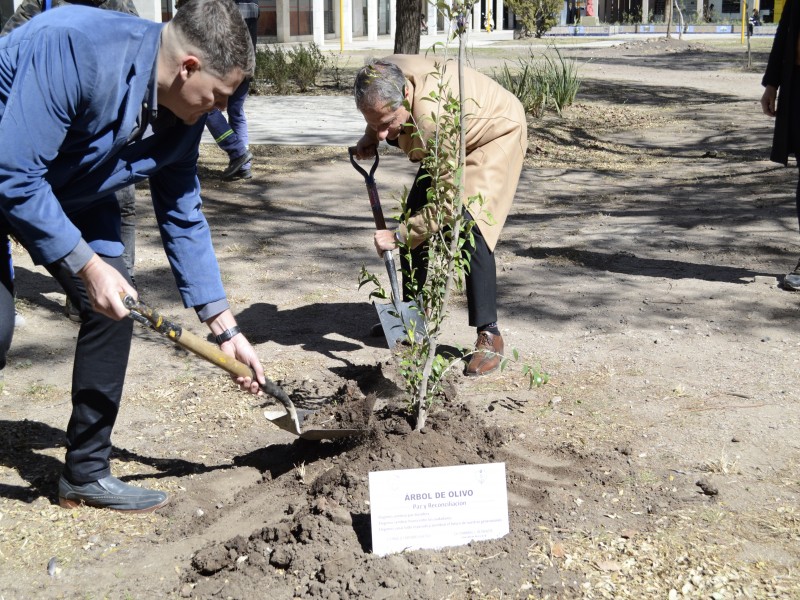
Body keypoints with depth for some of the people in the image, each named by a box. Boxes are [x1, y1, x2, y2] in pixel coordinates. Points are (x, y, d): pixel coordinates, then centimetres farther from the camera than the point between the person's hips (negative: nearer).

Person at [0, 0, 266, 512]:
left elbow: (184, 221, -3)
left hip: (72, 193, 7)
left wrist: (225, 328, -4)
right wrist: (86, 265, -29)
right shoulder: (75, 46, -36)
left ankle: (87, 473, 11)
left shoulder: (183, 119, -12)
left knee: (113, 306, -3)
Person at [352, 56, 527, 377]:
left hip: (496, 134, -8)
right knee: (415, 215, 3)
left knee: (468, 223, -24)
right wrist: (370, 138, -8)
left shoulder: (432, 115, -44)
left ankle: (489, 335, -16)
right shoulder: (384, 75, -23)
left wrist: (399, 236, -29)